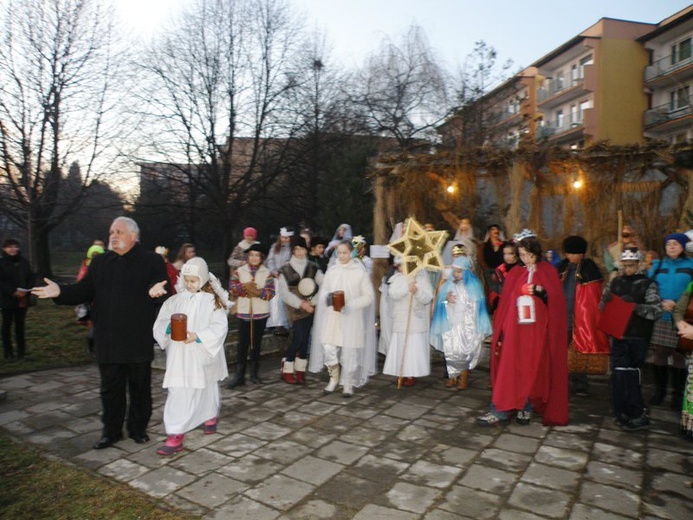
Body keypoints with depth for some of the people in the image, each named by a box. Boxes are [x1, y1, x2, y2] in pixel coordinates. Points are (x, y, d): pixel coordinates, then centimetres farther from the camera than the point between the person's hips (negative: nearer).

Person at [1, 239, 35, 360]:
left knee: (20, 325, 10)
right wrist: (13, 291, -21)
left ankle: (21, 351, 15)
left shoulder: (24, 262, 6)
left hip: (23, 299, 3)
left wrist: (26, 290, -11)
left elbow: (30, 278, 6)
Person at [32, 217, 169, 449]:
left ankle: (138, 428, 27)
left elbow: (163, 292, -13)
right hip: (108, 341, 4)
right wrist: (61, 292, -8)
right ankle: (111, 430, 29)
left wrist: (156, 291, -35)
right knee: (110, 388, 13)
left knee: (139, 387, 10)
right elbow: (85, 290, 8)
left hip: (139, 341, -4)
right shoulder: (100, 262, 11)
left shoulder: (152, 261, -5)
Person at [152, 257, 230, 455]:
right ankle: (175, 435, 16)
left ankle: (211, 416, 40)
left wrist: (197, 336, -25)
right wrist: (169, 328, -21)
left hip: (202, 355, -2)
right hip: (179, 356, 2)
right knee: (177, 394, 3)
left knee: (206, 389, 13)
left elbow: (219, 327, -13)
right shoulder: (176, 300, 1)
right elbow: (161, 322, 1)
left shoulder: (212, 300, -7)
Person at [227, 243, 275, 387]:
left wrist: (258, 292, -23)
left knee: (256, 343, 11)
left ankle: (255, 373, 22)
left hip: (261, 313, 0)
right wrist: (244, 287, -21)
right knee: (242, 344, -2)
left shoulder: (267, 273, 2)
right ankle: (239, 375, 3)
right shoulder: (239, 271, 5)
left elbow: (271, 293, -8)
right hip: (244, 312, 0)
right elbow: (231, 288, -5)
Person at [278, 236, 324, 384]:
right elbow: (284, 293, -7)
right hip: (295, 309, -2)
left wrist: (313, 301, -14)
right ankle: (287, 370, 8)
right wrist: (301, 304, -14)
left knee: (305, 339, 5)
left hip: (310, 308, 3)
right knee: (298, 338, -10)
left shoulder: (313, 268, 3)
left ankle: (300, 371, 18)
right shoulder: (285, 270, -2)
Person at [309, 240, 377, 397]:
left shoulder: (360, 272, -6)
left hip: (352, 318, -2)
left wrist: (350, 305, -18)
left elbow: (369, 296, -5)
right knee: (328, 349, -1)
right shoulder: (331, 270, 3)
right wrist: (328, 296, -13)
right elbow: (323, 290, 11)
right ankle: (334, 378, 25)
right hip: (332, 317, 3)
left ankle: (348, 384, 24)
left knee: (349, 352, 3)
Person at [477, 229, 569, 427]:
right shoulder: (515, 274, 9)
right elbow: (504, 304, 7)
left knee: (533, 370, 3)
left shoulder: (548, 272, 3)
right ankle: (499, 411, 3)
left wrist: (541, 292, -22)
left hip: (537, 330, -2)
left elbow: (556, 300, -3)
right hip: (514, 329, 2)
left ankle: (526, 408, 16)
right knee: (509, 369, 0)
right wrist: (500, 332, 3)